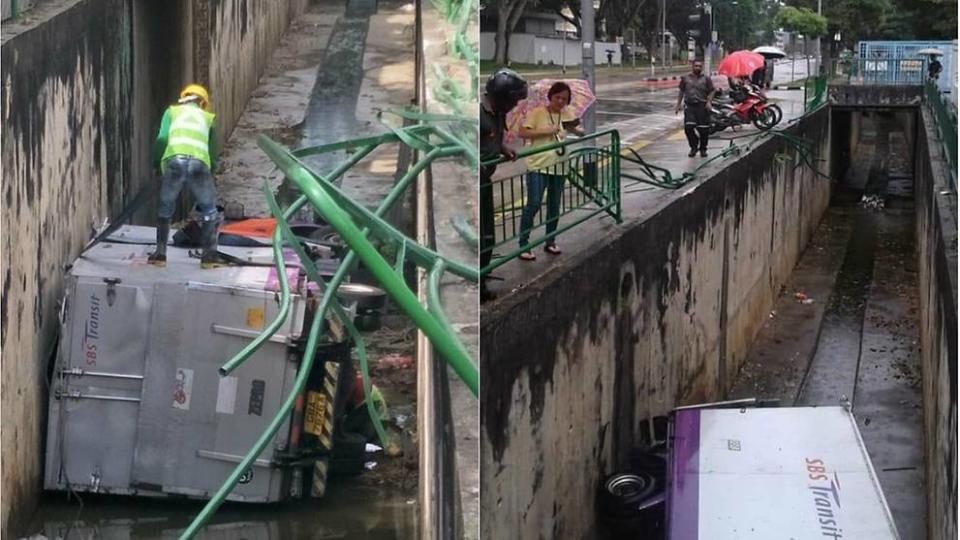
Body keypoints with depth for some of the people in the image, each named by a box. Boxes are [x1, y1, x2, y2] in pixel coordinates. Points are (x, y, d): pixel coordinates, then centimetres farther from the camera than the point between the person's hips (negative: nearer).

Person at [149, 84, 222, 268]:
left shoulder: (172, 111, 25)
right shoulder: (207, 117, 29)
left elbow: (162, 139, 11)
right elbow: (213, 150, 21)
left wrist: (157, 163, 18)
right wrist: (212, 168, 29)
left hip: (175, 160, 0)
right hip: (199, 163, 0)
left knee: (165, 209, 16)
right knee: (209, 210, 15)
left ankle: (160, 254, 14)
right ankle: (210, 255, 9)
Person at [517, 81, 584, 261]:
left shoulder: (566, 115, 8)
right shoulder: (537, 113, -8)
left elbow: (580, 132, 9)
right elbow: (523, 132, -15)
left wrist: (577, 129, -15)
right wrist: (546, 131, -22)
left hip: (558, 166, 6)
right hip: (538, 165, -6)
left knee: (554, 205, 12)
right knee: (533, 204, -11)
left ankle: (550, 242, 25)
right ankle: (523, 245, -6)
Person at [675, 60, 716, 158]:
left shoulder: (706, 79, 7)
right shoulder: (685, 78, 11)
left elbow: (711, 91, 5)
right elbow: (681, 92, 17)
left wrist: (709, 101, -11)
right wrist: (678, 105, 13)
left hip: (702, 106, -1)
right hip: (689, 105, 1)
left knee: (703, 129, 0)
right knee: (688, 127, -12)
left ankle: (703, 149, 16)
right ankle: (693, 147, 7)